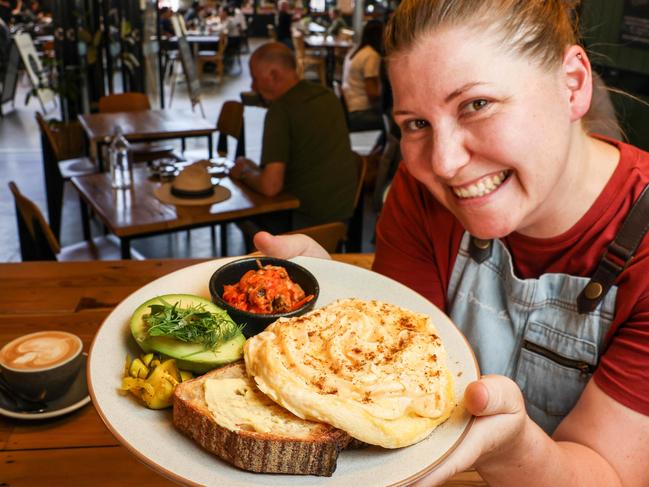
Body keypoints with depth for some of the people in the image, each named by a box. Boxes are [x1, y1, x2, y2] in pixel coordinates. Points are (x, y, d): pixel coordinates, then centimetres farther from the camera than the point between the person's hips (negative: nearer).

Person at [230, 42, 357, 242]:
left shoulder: (281, 110, -19)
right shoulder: (327, 95, 7)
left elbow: (270, 186, -25)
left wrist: (244, 173, -3)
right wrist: (256, 168, 20)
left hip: (309, 218, -8)